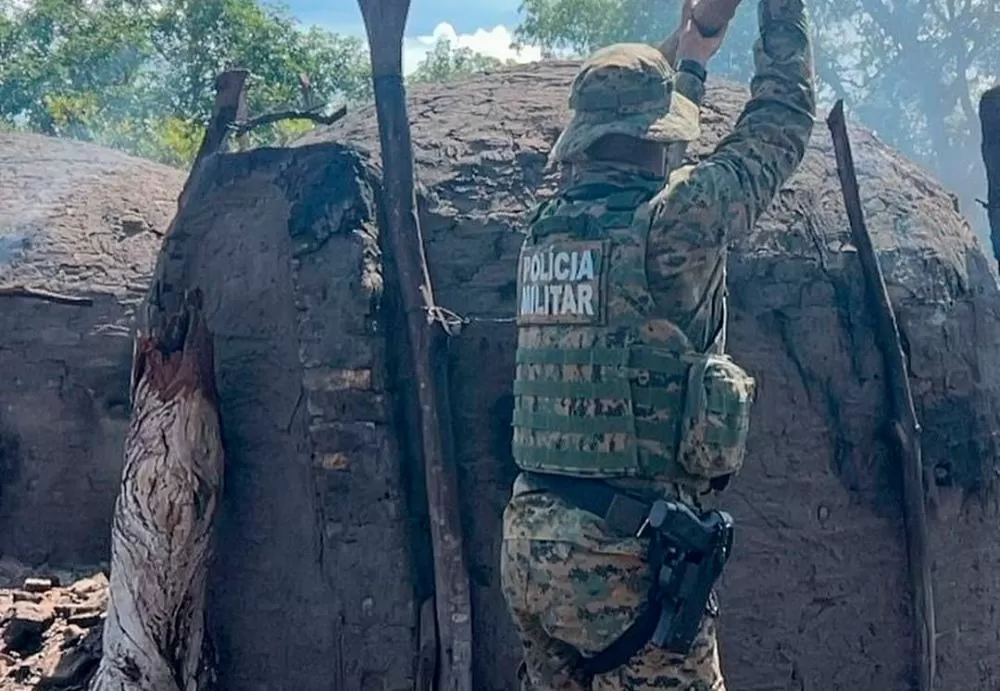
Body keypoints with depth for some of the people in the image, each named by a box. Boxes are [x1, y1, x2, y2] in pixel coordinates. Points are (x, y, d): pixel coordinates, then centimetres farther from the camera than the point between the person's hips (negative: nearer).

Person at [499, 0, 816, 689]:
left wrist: (691, 61, 38)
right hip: (626, 549, -8)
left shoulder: (549, 224, 8)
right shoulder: (669, 220, -11)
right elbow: (781, 125, 3)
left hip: (529, 537, 8)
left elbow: (636, 172, 30)